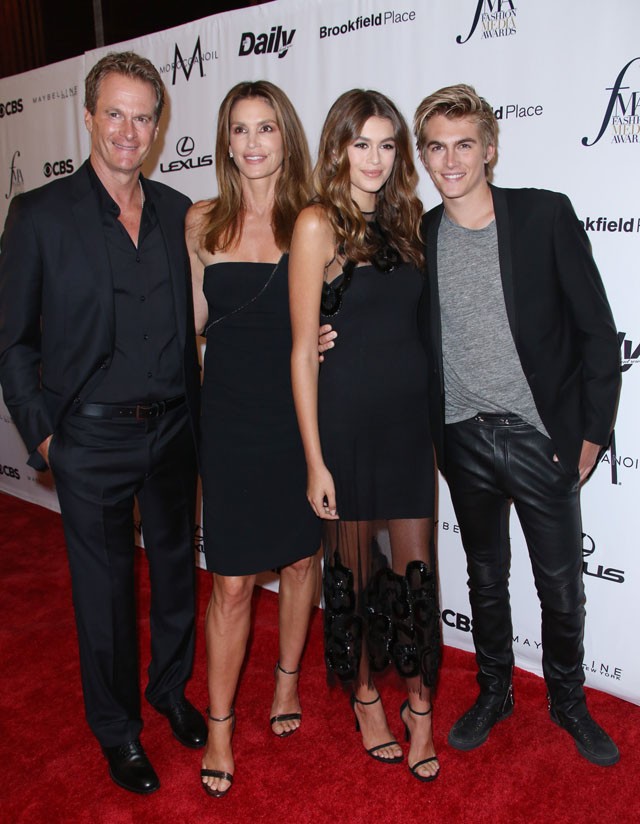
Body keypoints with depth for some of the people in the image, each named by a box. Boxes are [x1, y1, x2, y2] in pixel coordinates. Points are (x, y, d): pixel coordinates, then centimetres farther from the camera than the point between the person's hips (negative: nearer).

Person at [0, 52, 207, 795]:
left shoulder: (177, 212, 4)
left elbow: (190, 323, 9)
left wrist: (193, 418, 4)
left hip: (171, 429, 4)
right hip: (92, 438, -3)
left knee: (176, 569, 18)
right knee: (104, 588, 10)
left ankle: (171, 690, 43)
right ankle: (117, 730, 33)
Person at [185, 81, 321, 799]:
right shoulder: (203, 223, 2)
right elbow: (196, 322, 6)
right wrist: (186, 257, -6)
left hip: (300, 411, 1)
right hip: (231, 416, -1)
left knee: (301, 557, 15)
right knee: (231, 580, 2)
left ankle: (288, 680, 40)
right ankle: (219, 725, 22)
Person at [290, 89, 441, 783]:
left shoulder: (403, 220, 10)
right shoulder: (319, 224, -7)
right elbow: (303, 350, -9)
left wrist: (438, 420, 8)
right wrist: (315, 460, -11)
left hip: (410, 414, 5)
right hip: (348, 418, -4)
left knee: (414, 565, 9)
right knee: (356, 566, 11)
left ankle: (418, 704, 27)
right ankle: (365, 695, 33)